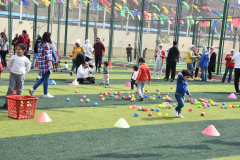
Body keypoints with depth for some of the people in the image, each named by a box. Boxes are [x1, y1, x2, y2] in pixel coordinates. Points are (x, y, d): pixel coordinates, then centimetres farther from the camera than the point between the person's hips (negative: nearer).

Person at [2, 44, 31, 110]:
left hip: (21, 76, 0)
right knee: (10, 89, -3)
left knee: (19, 90, 6)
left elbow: (27, 68, 12)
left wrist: (23, 73, 6)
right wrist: (11, 71, 6)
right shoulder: (13, 57, 0)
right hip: (13, 75, 0)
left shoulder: (26, 59, -1)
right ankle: (6, 103, 0)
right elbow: (9, 65, 11)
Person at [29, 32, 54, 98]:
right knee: (46, 79, -1)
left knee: (43, 78, 17)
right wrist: (51, 64, -25)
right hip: (46, 64, -9)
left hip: (41, 63, 9)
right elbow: (48, 55, -20)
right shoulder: (47, 45, -13)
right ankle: (46, 94, 7)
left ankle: (33, 89, 12)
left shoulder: (41, 45, 14)